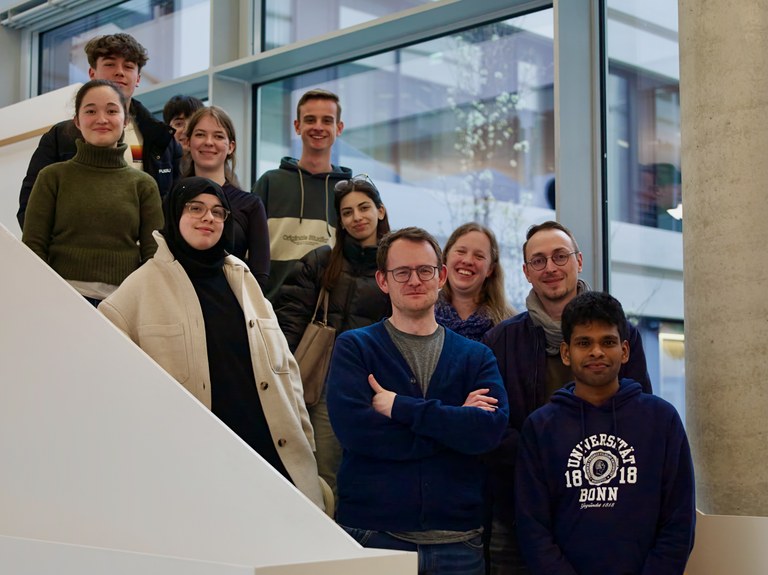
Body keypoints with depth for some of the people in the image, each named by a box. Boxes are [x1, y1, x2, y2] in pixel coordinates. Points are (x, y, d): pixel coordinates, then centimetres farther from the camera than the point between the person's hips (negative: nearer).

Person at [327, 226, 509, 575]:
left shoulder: (476, 357, 9)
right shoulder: (354, 347, 3)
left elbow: (490, 429, -9)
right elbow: (352, 427, -14)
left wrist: (399, 407, -14)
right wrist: (454, 423, -11)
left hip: (458, 540, 2)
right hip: (373, 533, -2)